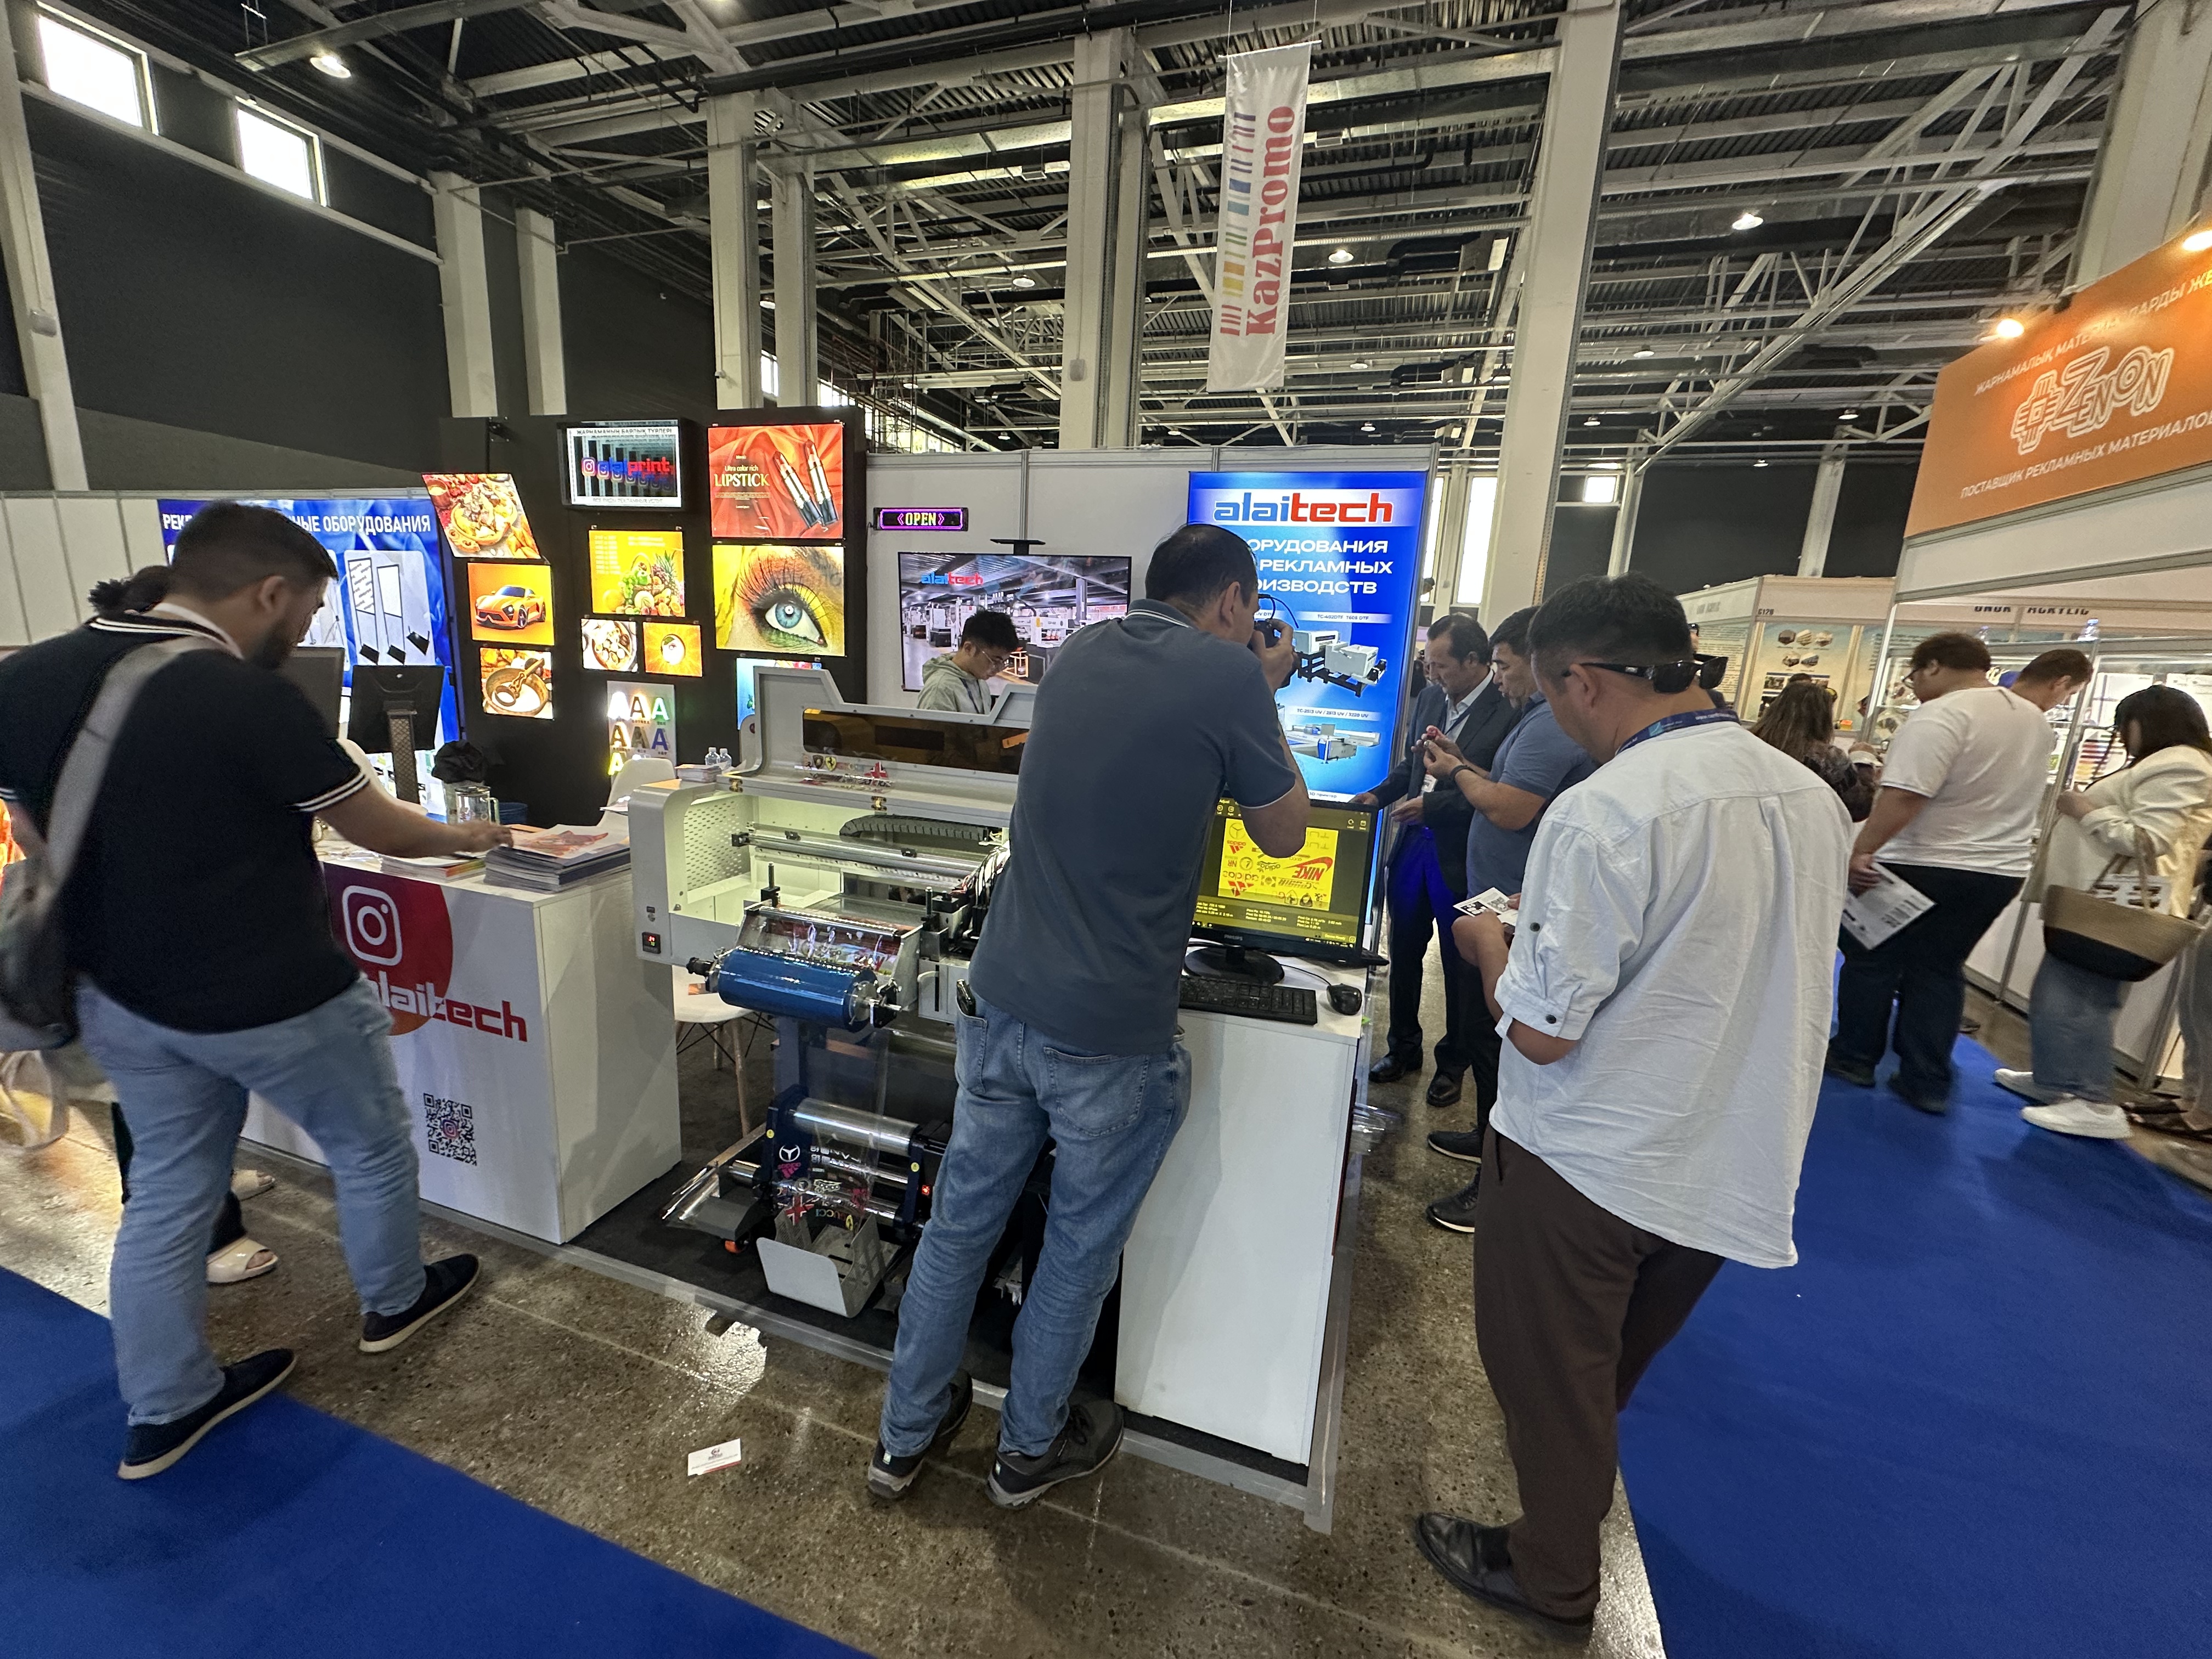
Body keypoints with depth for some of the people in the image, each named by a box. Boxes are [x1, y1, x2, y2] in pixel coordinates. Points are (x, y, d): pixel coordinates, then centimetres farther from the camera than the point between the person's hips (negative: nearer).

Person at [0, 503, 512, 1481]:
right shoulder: (250, 700, -23)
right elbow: (375, 830, -13)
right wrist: (463, 838, 6)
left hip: (123, 1002, 7)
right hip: (274, 1002, -6)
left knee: (166, 1192, 21)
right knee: (370, 1149, 18)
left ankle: (163, 1411, 33)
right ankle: (393, 1303, 40)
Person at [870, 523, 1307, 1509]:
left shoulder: (1078, 654, 8)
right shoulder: (1226, 676, -11)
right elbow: (1283, 834, 2)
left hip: (1000, 1001, 6)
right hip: (1112, 1036, -5)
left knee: (960, 1220, 20)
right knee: (1082, 1247, 18)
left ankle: (906, 1436, 42)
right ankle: (1030, 1449, 42)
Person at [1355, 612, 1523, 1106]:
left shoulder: (1509, 712, -16)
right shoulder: (1429, 698, 6)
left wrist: (1432, 805, -19)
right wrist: (1379, 794, 2)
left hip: (1460, 856, -6)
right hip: (1414, 843, 6)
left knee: (1459, 964, 11)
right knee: (1403, 952, 16)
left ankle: (1453, 1062, 31)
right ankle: (1404, 1047, 34)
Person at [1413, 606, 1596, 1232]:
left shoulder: (1551, 725, -20)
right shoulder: (1549, 717, 14)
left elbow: (1508, 810, -26)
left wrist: (1458, 772, -10)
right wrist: (1463, 765, 9)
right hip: (1511, 904, 11)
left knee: (1495, 1039, -1)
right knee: (1487, 1032, 23)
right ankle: (1492, 1137, 40)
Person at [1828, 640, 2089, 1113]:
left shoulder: (1944, 713, -20)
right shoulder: (2036, 722, 11)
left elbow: (1903, 796, -28)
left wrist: (1860, 852, -26)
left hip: (1924, 867, -8)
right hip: (1999, 871, 8)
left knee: (1872, 960, 8)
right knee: (1938, 971, 13)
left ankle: (1855, 1058, 17)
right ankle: (1927, 1082, 14)